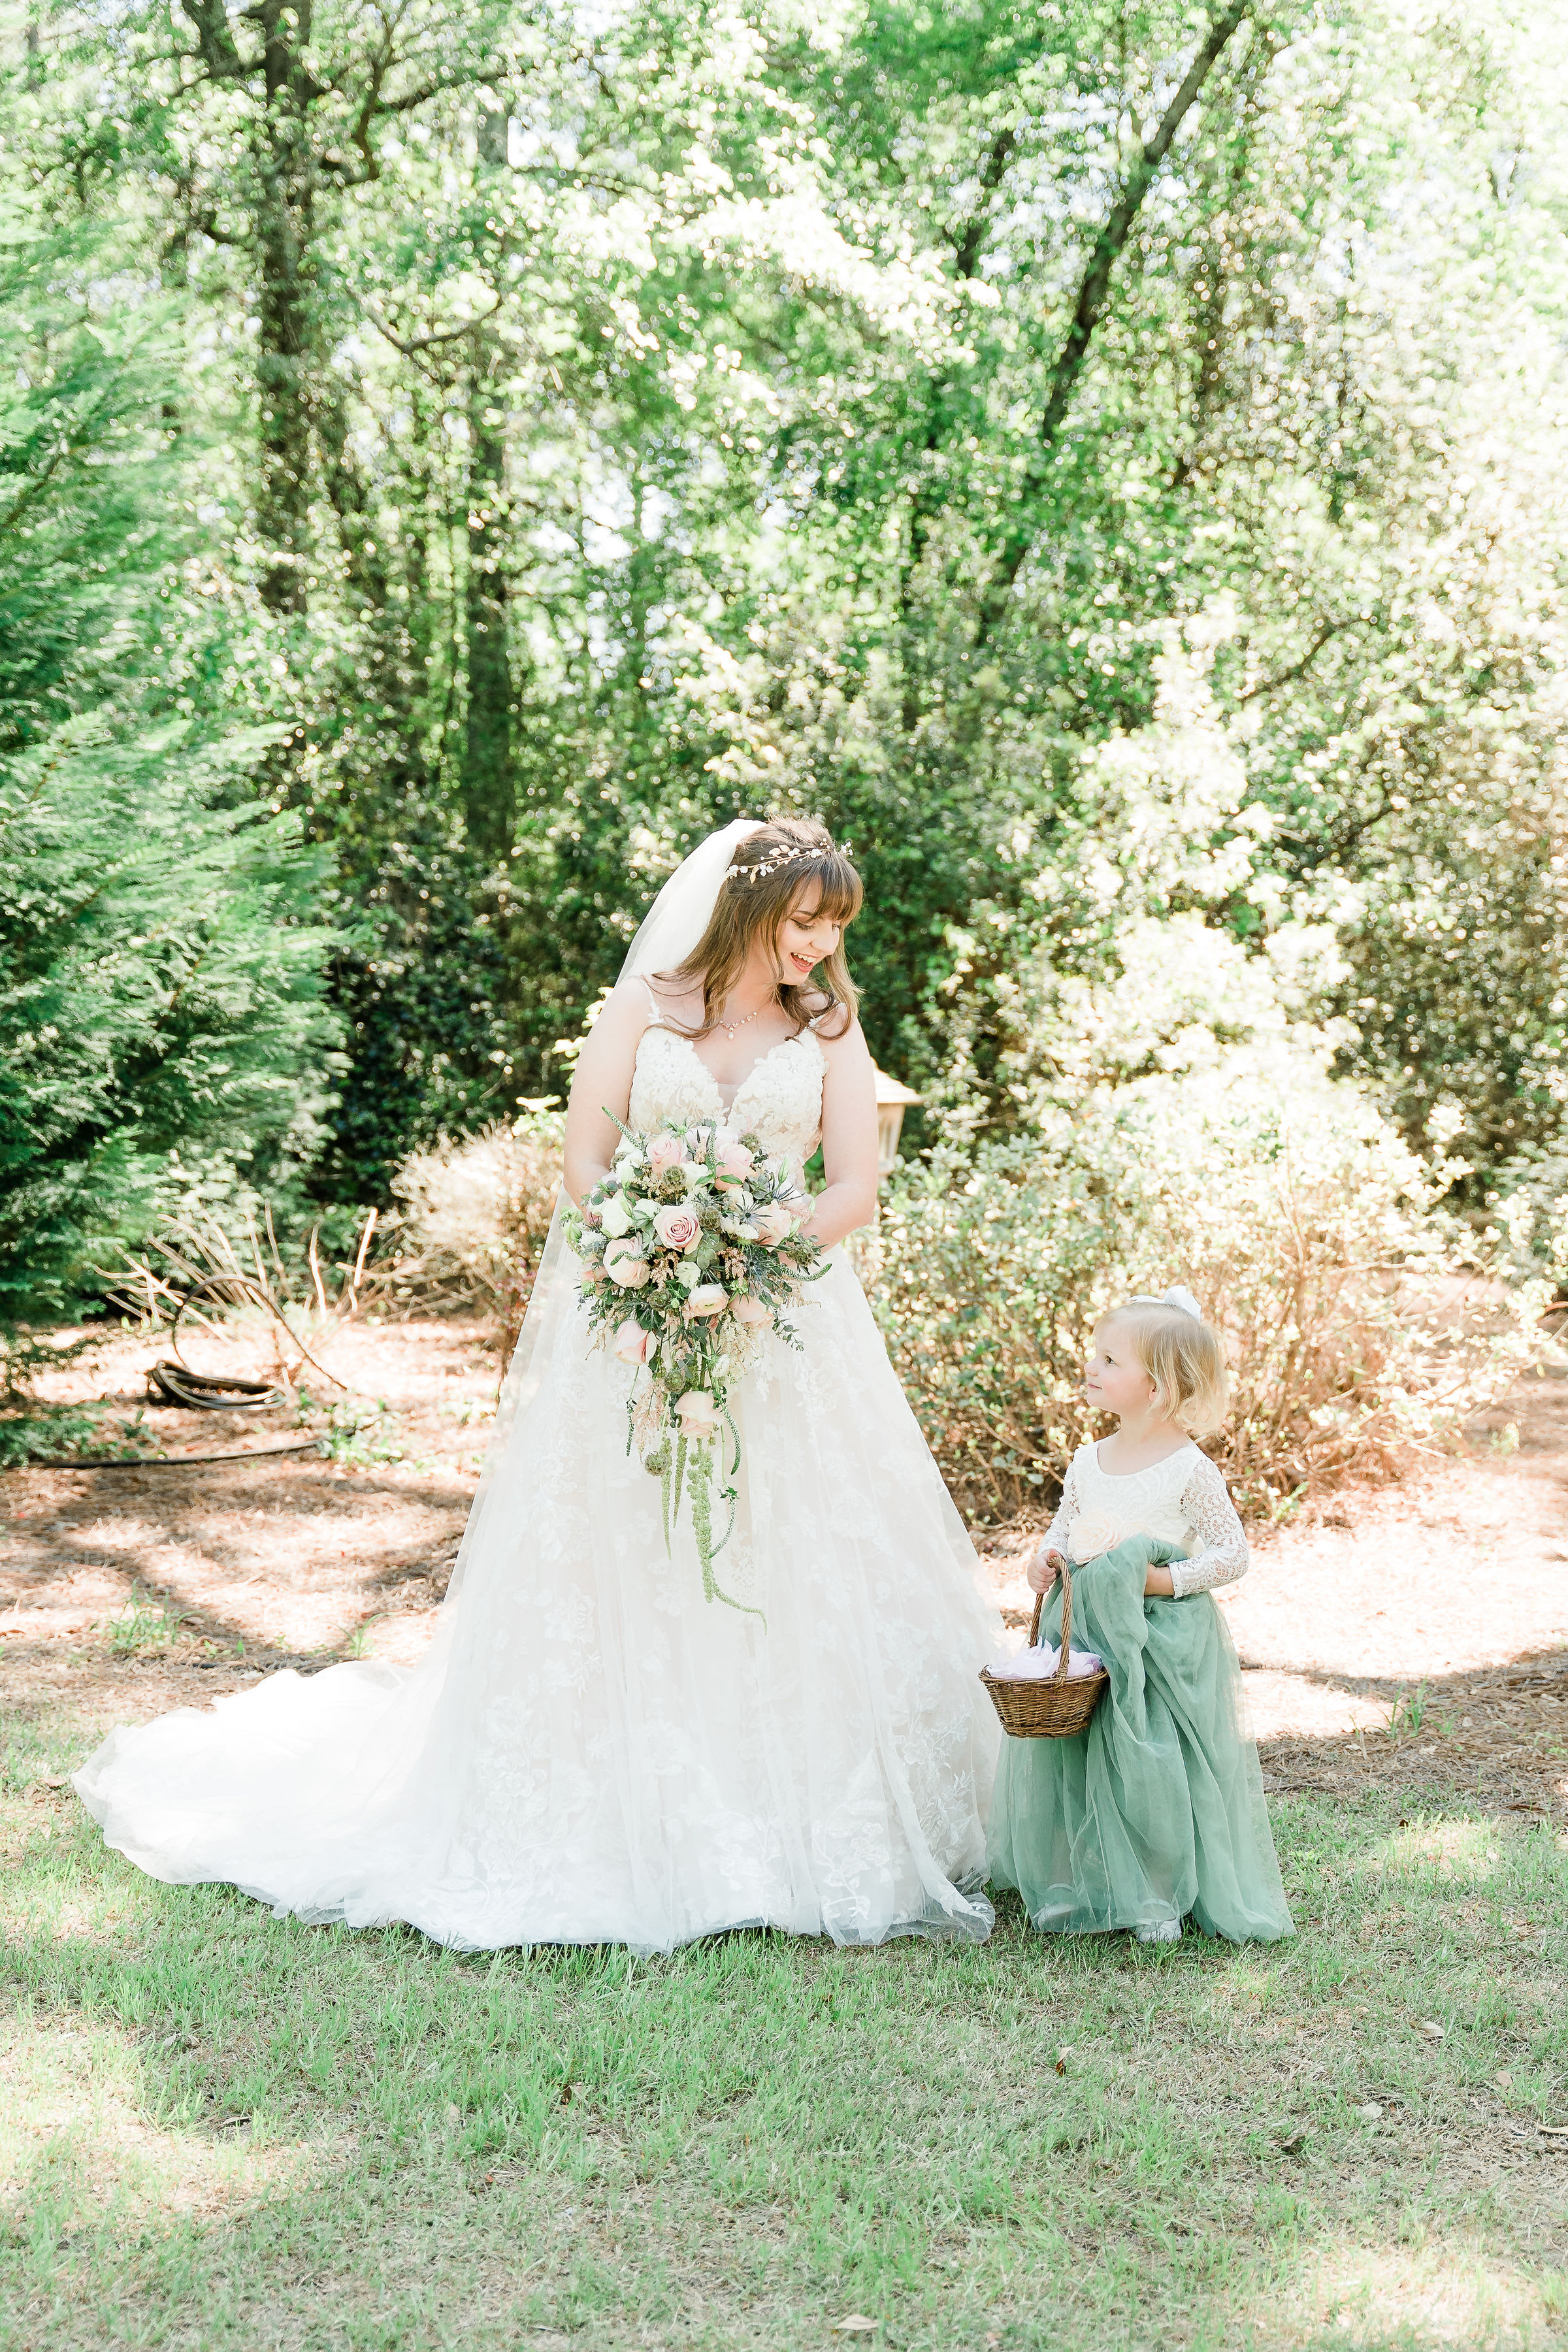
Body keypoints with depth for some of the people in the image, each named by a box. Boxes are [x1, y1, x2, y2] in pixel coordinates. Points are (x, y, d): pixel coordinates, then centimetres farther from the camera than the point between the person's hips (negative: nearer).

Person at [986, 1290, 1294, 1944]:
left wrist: (1166, 1580, -19)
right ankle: (1077, 1884, 20)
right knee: (1069, 1756, 6)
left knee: (1156, 1763, -3)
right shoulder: (1087, 1461, 6)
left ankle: (1163, 1895, 13)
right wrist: (1045, 1556, -2)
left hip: (1162, 1637, -5)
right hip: (1085, 1631, 5)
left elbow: (1232, 1554, -8)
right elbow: (1064, 1524, 19)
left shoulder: (1190, 1470, -11)